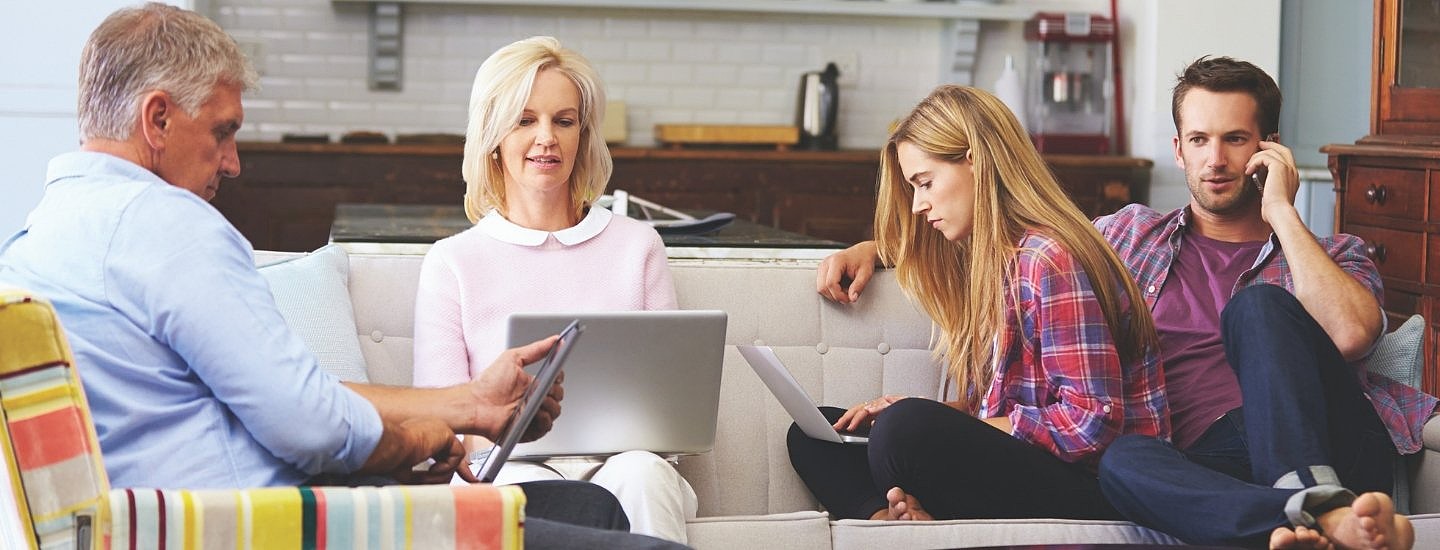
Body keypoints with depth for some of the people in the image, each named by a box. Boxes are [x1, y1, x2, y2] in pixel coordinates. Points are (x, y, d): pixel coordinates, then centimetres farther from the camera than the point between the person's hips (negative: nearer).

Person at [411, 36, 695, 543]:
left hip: (621, 462, 2)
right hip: (511, 469, -2)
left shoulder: (637, 246, 17)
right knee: (532, 489, -38)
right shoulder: (452, 262, 12)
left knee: (640, 474, -35)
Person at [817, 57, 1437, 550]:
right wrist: (876, 247, 19)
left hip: (1333, 445, -1)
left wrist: (1281, 212, 1)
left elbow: (1352, 334, -6)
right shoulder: (1135, 235, 27)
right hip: (1215, 463, 2)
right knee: (1123, 461, -33)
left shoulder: (1332, 254, 18)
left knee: (1257, 305, -26)